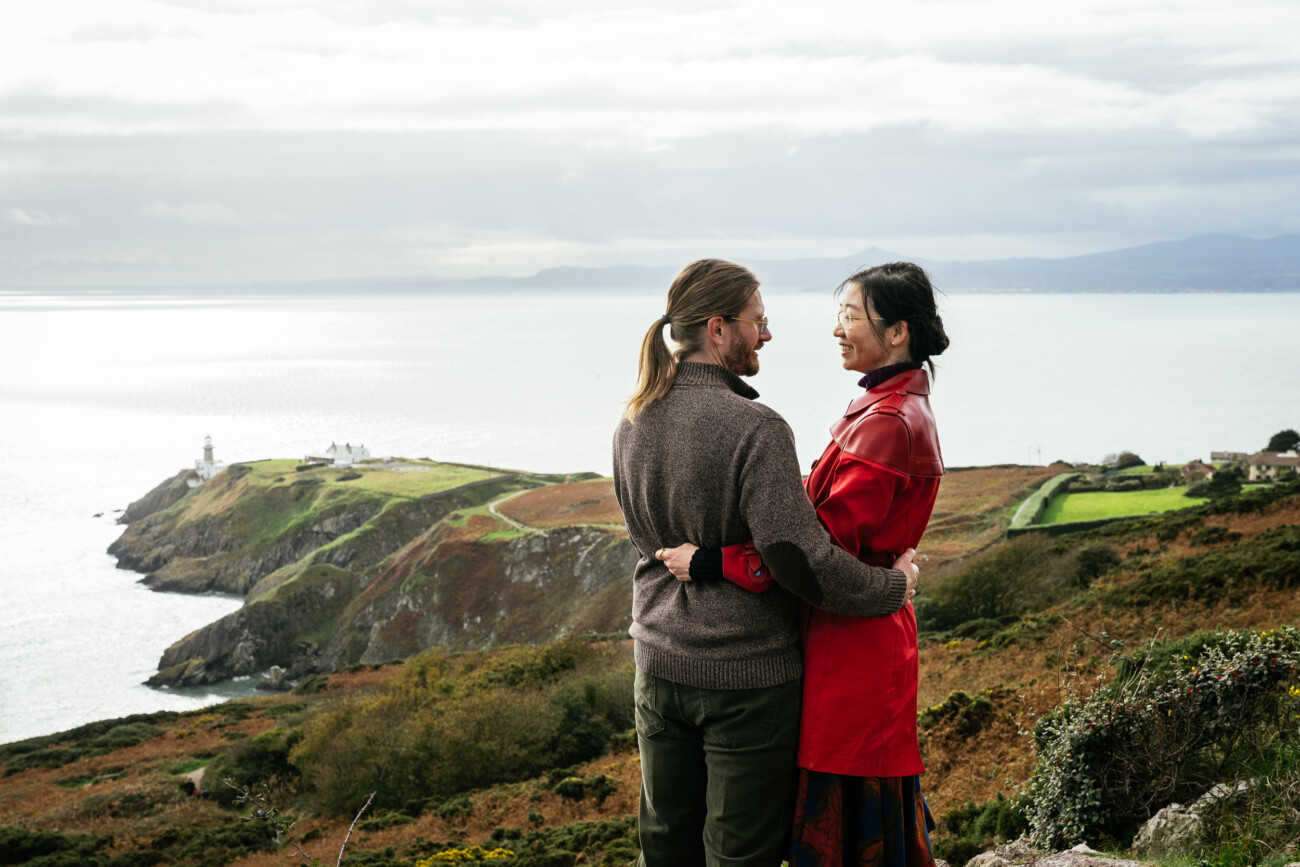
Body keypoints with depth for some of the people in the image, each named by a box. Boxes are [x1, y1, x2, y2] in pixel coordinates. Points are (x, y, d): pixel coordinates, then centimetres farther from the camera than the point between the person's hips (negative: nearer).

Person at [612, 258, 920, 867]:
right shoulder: (753, 429, -22)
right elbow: (800, 557, -25)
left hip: (659, 663, 7)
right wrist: (894, 587, -11)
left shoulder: (633, 422, 2)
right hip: (744, 674, -7)